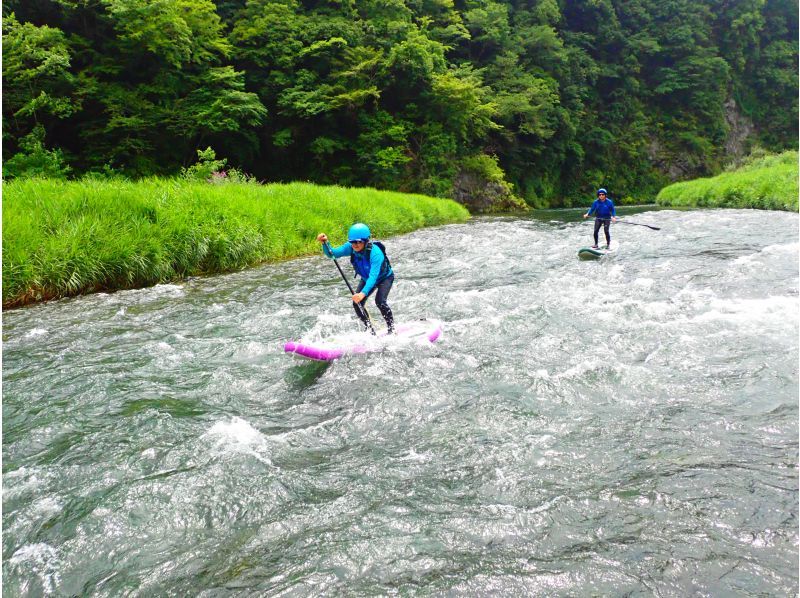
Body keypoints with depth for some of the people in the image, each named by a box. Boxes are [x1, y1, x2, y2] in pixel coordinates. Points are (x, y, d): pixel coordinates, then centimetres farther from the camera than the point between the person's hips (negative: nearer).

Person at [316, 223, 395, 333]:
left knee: (380, 301, -26)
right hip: (367, 279, 6)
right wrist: (325, 243, -43)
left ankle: (392, 328, -4)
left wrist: (363, 293, -62)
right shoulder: (351, 248, -23)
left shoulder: (375, 252, -40)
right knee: (357, 303, -6)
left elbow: (373, 276, -49)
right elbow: (332, 253, -22)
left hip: (384, 277, -6)